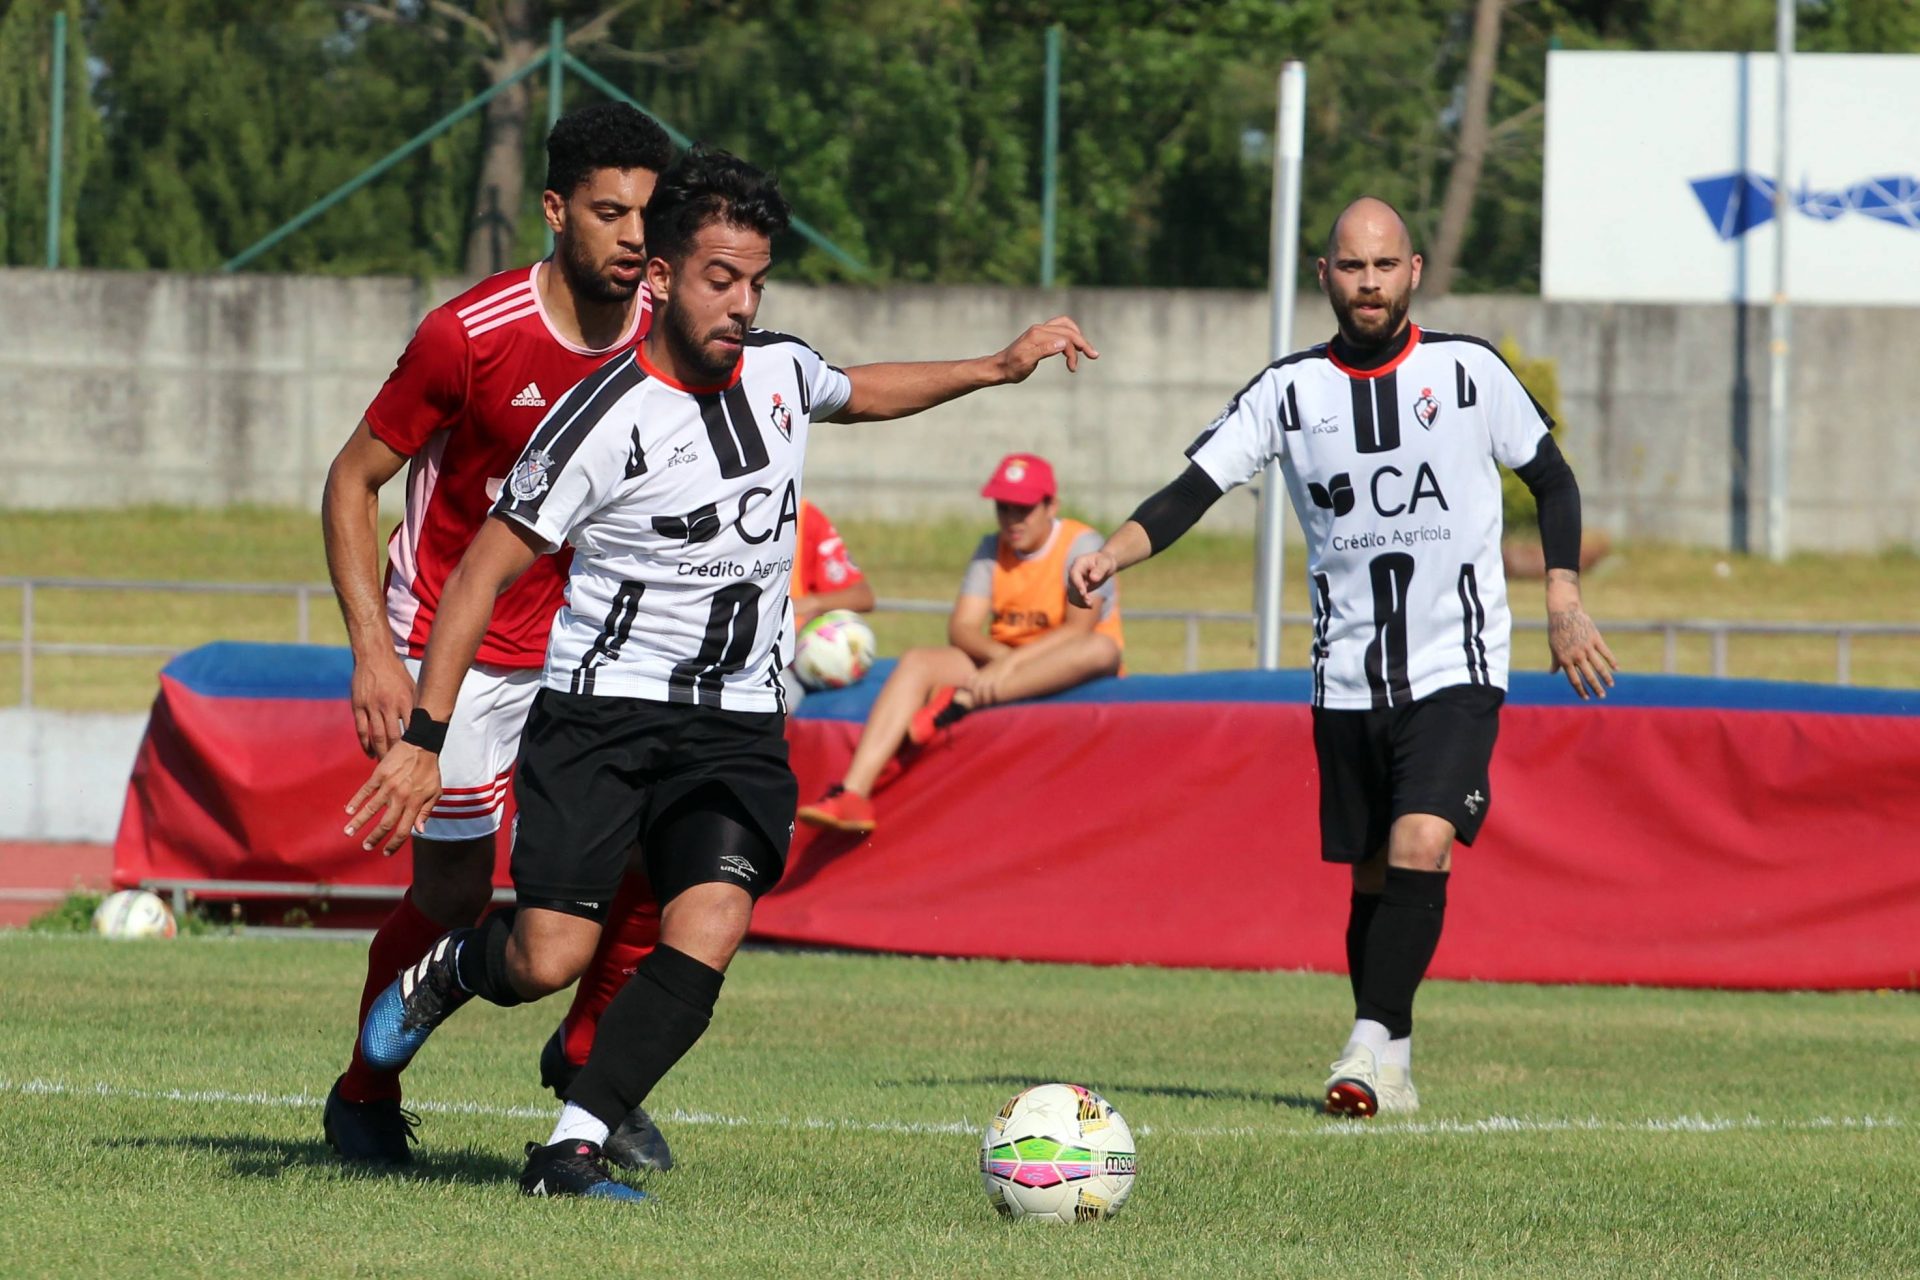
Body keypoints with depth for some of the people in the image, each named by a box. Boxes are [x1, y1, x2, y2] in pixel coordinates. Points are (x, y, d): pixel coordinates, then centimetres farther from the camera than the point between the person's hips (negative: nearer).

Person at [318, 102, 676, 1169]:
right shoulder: (471, 335, -20)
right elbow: (352, 480, -11)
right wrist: (373, 648, -19)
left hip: (585, 634, 4)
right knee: (454, 896, -1)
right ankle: (365, 1098, 23)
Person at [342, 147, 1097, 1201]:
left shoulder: (781, 371, 4)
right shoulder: (606, 420, -15)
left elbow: (858, 393, 32)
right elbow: (482, 574, -11)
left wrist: (997, 367, 27)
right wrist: (422, 741, -17)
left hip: (738, 728, 4)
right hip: (600, 710, -4)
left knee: (707, 935, -20)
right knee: (550, 960, -13)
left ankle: (570, 1151, -15)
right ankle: (456, 968, 23)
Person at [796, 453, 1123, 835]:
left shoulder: (1080, 545, -7)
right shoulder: (992, 549, 8)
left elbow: (1079, 628, -20)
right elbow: (961, 627, -2)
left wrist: (1012, 663, -31)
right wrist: (999, 655, -25)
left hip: (1061, 671, -4)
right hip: (1001, 664, 4)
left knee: (1101, 649, -37)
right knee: (916, 663, -20)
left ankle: (961, 702, -42)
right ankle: (853, 793, -36)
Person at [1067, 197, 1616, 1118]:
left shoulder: (1468, 371, 0)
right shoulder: (1288, 391, 1)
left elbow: (1552, 479, 11)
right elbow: (1193, 488, -4)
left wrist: (1564, 603, 3)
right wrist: (1113, 552, -22)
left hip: (1456, 671, -3)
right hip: (1347, 684, 3)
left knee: (1421, 847, -22)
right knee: (1371, 878, 8)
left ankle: (1372, 1045, -22)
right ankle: (1388, 1071, 20)